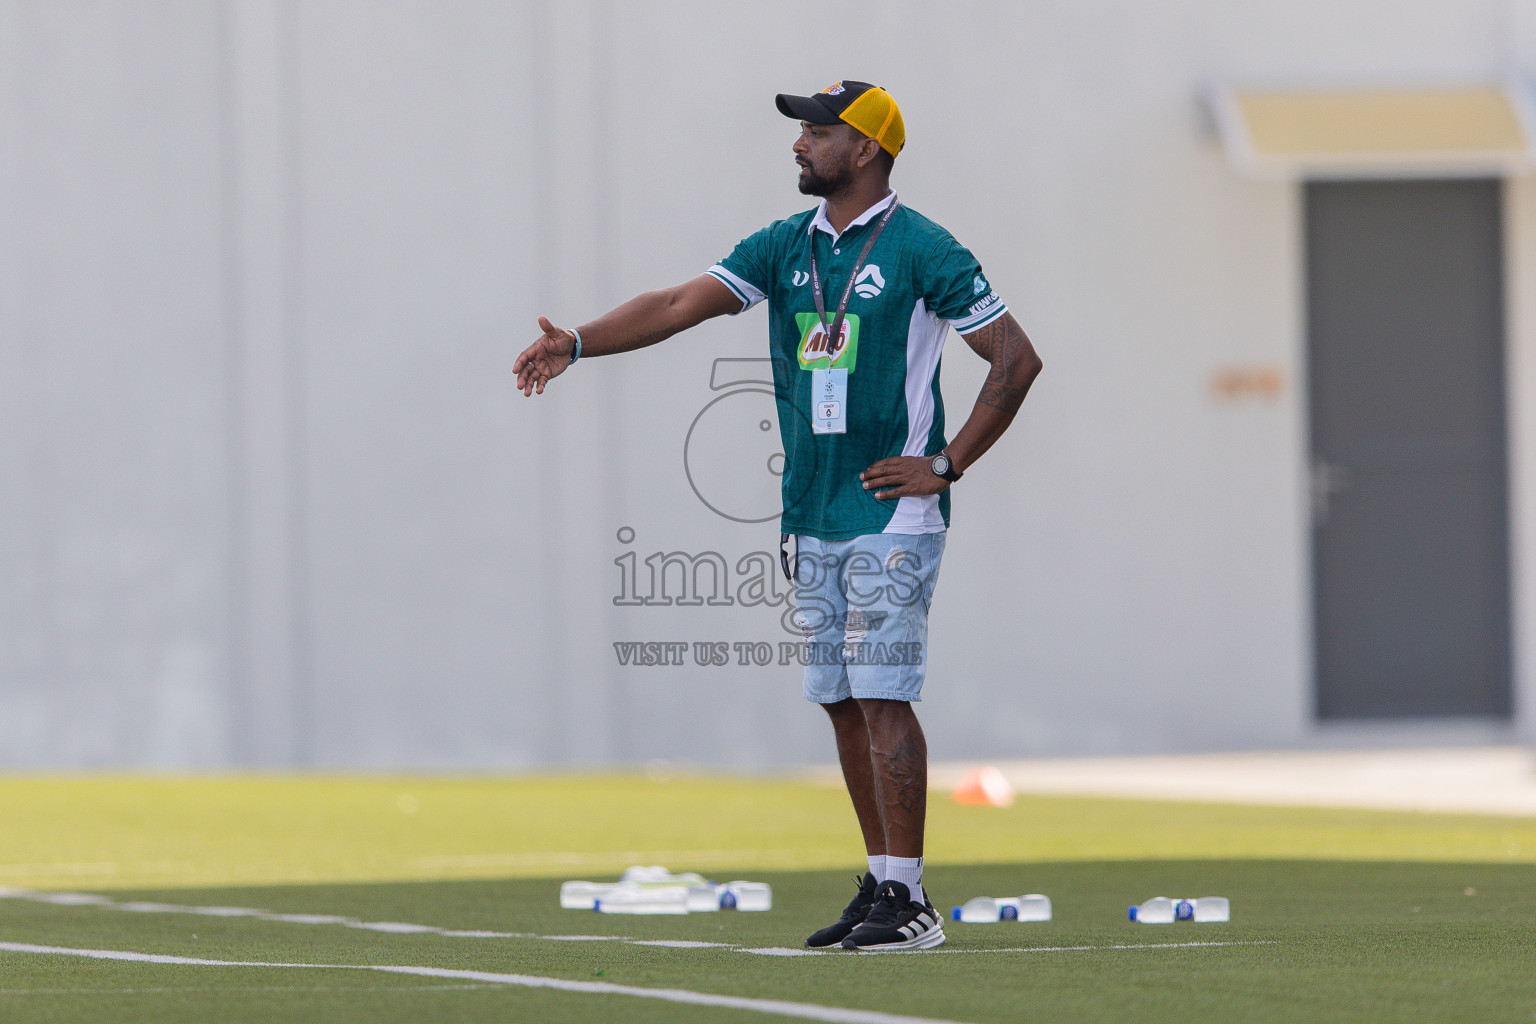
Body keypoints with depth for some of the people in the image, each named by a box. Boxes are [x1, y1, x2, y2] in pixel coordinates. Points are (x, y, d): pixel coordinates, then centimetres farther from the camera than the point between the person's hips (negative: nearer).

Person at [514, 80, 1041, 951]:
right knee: (844, 703, 9)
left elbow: (1017, 358, -8)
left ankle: (909, 898, -11)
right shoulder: (784, 247, 10)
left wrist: (947, 464, -10)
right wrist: (578, 343, -12)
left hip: (890, 513, -7)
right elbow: (682, 305, 2)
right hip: (814, 517, 7)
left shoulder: (920, 249, -8)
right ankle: (882, 888, 16)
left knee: (882, 697, -12)